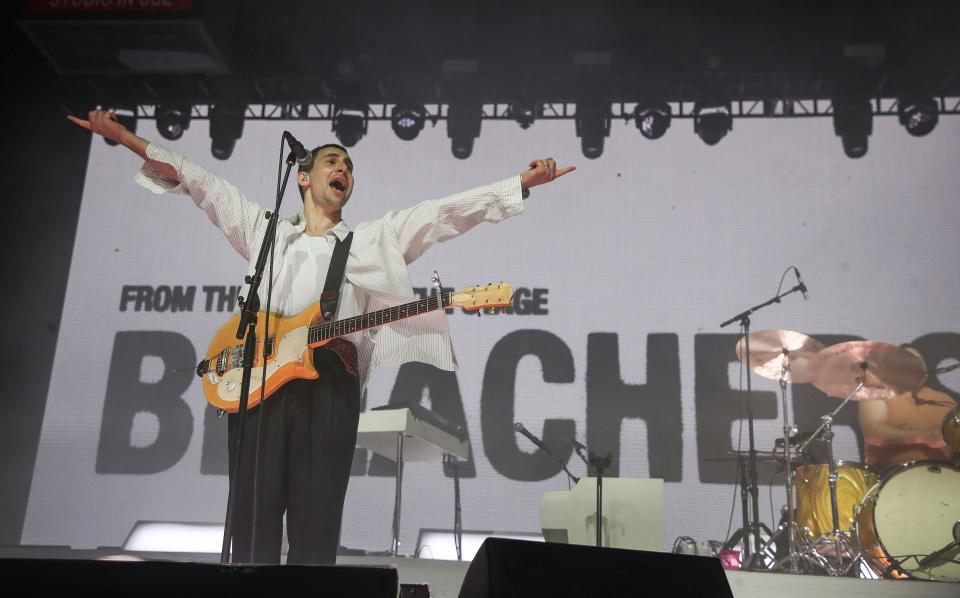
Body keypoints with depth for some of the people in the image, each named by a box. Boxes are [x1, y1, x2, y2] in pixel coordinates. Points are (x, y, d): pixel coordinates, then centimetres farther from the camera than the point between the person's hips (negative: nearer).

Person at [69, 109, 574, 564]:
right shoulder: (263, 228, 25)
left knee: (316, 523, -2)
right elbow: (196, 181, 23)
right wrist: (124, 136, 19)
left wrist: (525, 181, 9)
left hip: (331, 378, 0)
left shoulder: (376, 238, 22)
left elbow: (448, 210, 15)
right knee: (253, 514, -2)